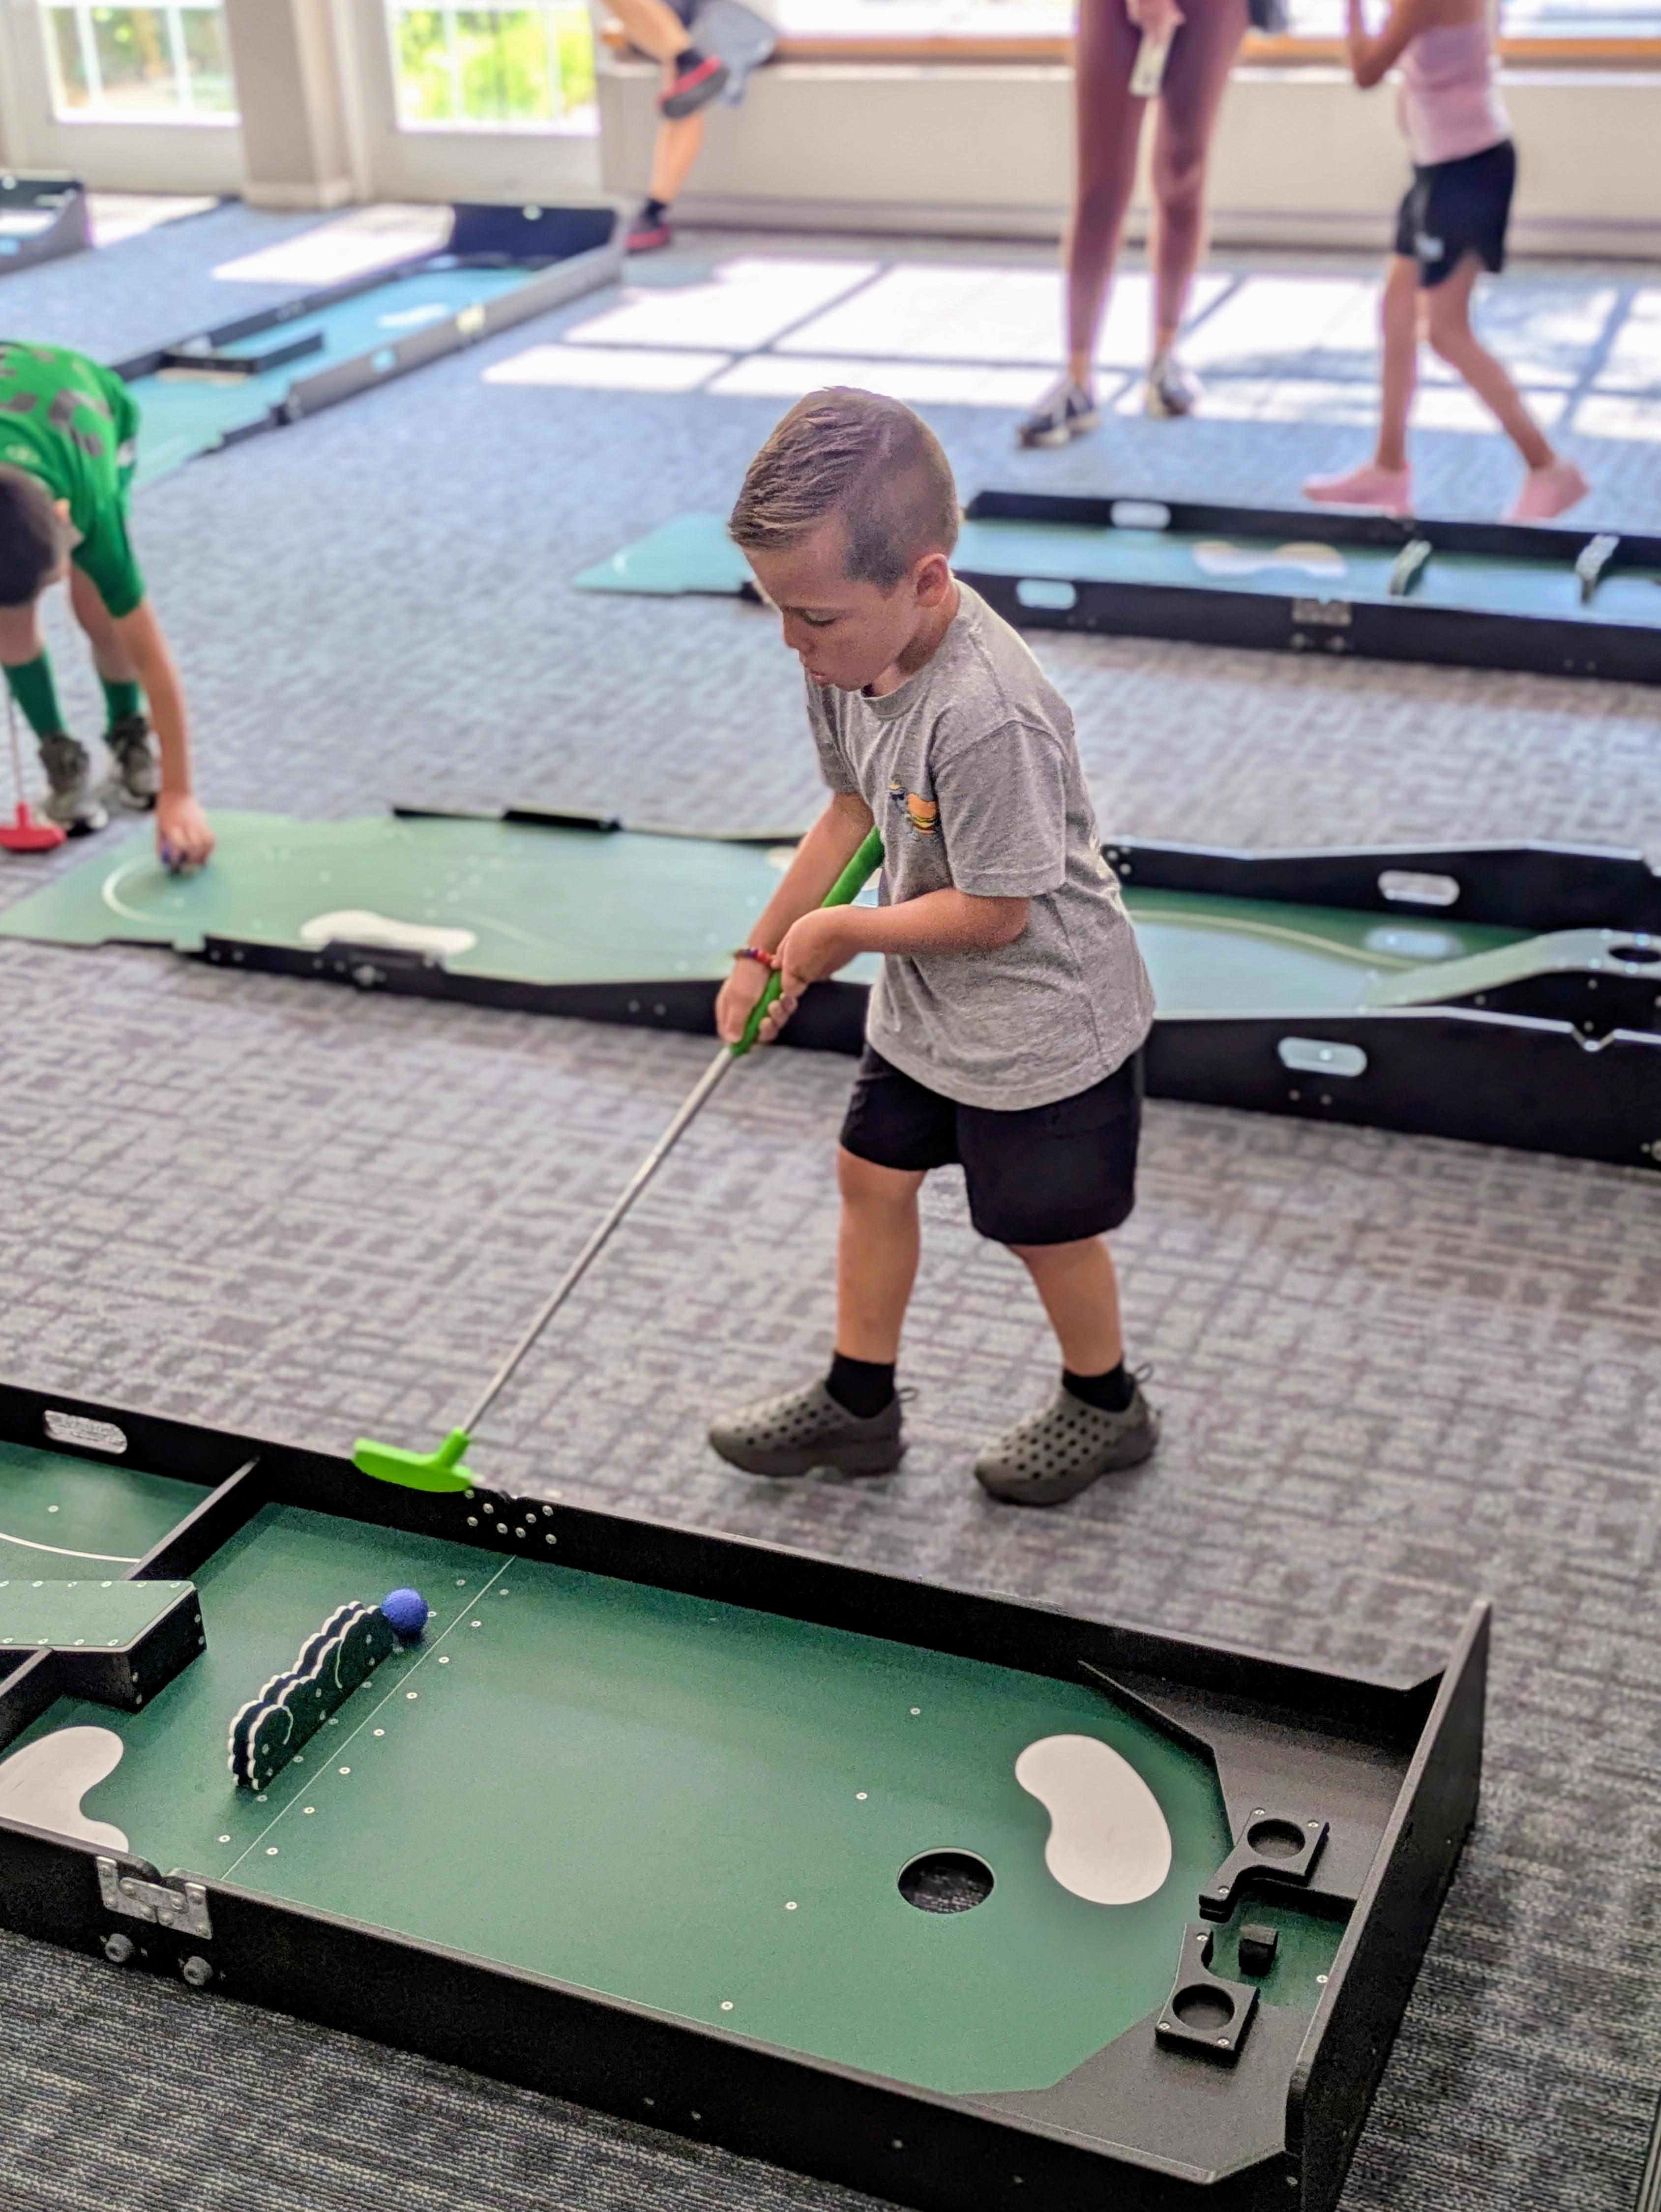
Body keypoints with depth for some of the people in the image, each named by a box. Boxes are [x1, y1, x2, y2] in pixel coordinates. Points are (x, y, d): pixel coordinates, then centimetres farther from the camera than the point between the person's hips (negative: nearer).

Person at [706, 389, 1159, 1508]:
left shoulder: (985, 716, -36)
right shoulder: (851, 651, -9)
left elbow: (996, 912, -28)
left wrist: (840, 932, -14)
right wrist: (764, 952, 9)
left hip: (1043, 1018, -8)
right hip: (926, 1001, 8)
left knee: (1046, 1225, 11)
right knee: (873, 1173, 17)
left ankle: (1105, 1406, 38)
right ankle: (857, 1404, 37)